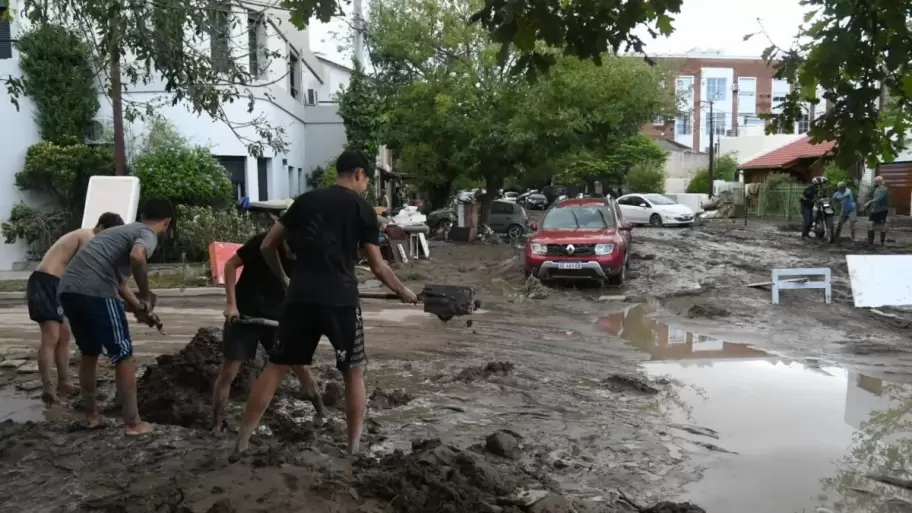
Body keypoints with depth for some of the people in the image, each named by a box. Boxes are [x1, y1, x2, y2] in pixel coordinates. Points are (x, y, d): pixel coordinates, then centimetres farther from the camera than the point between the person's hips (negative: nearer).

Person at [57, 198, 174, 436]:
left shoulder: (123, 230, 31)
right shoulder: (148, 235, 3)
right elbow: (137, 257, -22)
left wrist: (138, 308, 45)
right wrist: (146, 297, -9)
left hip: (68, 288, 9)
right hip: (95, 292, -9)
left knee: (89, 353, 25)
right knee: (123, 356, 3)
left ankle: (91, 415, 34)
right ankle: (133, 422, 8)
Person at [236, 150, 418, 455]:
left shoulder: (305, 200, 13)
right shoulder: (362, 208, 3)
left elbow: (267, 245, 15)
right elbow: (378, 267, 1)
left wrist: (283, 278, 30)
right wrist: (403, 292, 17)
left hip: (301, 296, 3)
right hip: (340, 298, -3)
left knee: (276, 367, 12)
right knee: (354, 372, 12)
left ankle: (242, 443, 15)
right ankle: (354, 449, 13)